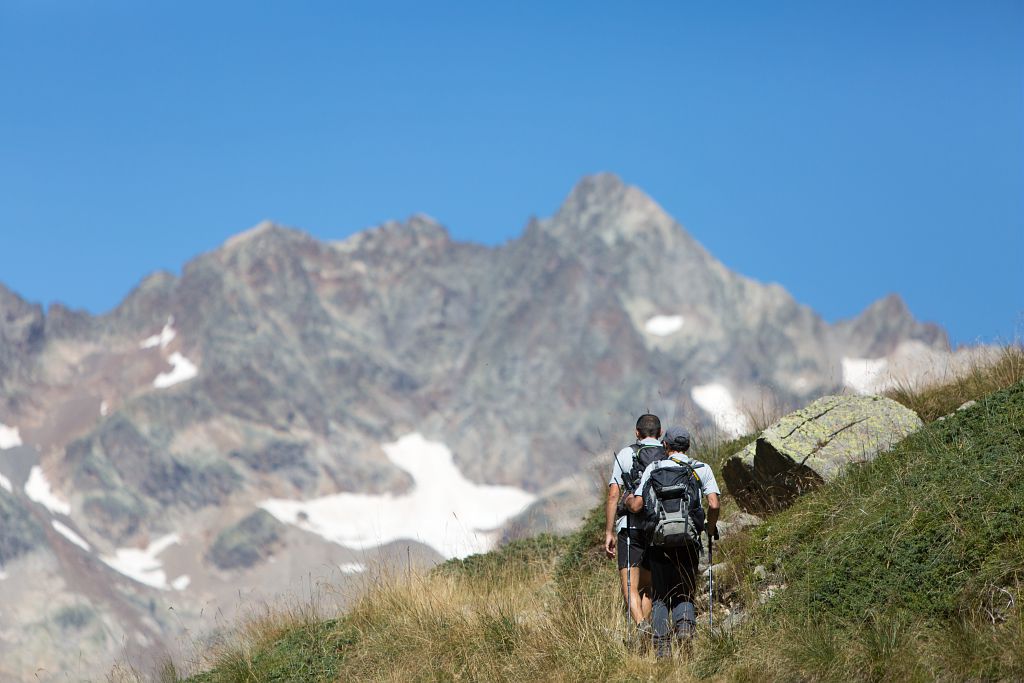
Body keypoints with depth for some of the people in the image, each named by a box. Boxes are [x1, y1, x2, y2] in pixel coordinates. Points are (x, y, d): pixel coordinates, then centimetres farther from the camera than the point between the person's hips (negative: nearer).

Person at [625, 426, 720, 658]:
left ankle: (662, 646, -3)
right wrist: (711, 529, 11)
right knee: (685, 595, 11)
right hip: (689, 542, 0)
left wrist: (628, 499, 22)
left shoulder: (653, 469, 4)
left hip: (658, 541, 0)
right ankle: (685, 622, -20)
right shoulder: (702, 469, 5)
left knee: (660, 597, 10)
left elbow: (636, 506, 0)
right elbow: (713, 505, -6)